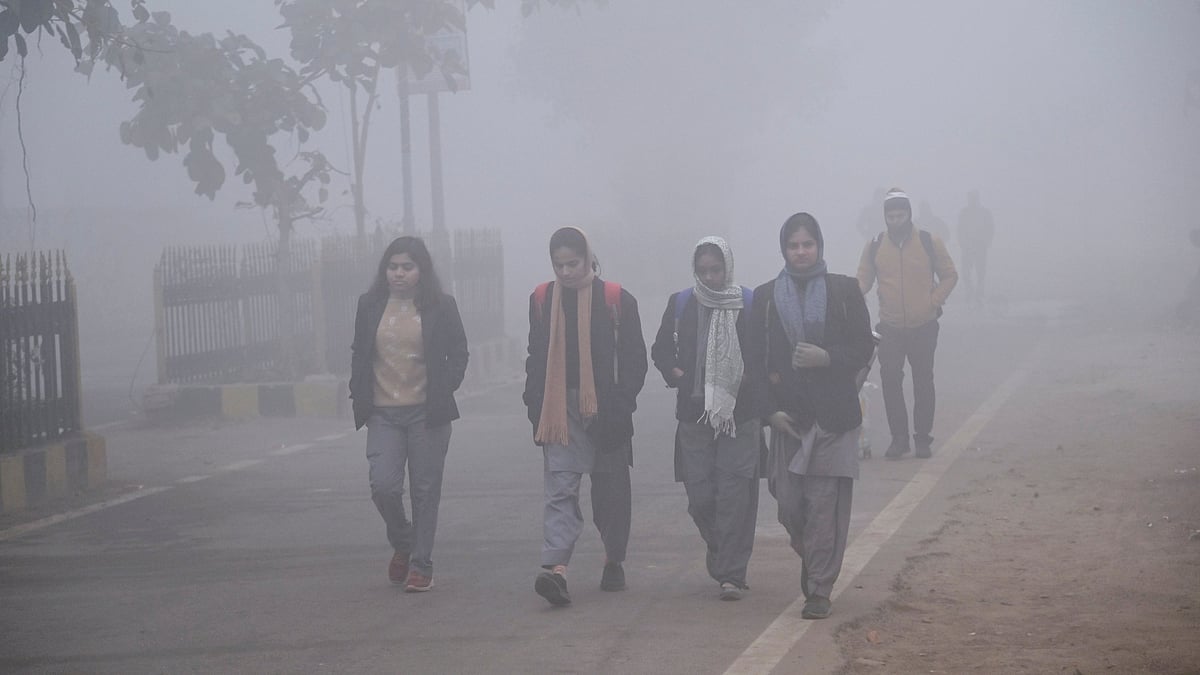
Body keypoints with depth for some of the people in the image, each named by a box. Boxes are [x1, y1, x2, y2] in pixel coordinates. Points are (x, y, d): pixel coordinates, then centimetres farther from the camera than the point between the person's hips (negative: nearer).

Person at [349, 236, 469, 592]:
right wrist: (360, 398, 4)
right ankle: (402, 544, 17)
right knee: (383, 485, -10)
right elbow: (359, 355, 13)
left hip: (427, 413, -1)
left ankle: (421, 566, 11)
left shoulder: (440, 307, 0)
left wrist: (443, 393, -4)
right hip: (384, 413, 1)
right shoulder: (370, 305, 6)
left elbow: (458, 354, 7)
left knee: (425, 491, 2)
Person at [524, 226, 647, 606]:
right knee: (560, 490, -10)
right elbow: (537, 358, 14)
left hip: (605, 412, -1)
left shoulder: (616, 300, -2)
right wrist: (536, 407, 5)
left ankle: (614, 562, 28)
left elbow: (634, 358, 0)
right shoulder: (542, 299, 8)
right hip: (560, 412, 1)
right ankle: (555, 568, -23)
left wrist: (621, 405, -9)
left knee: (611, 492, 10)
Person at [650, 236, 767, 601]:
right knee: (700, 496, 1)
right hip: (694, 416, 2)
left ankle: (731, 572, -4)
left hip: (740, 416, -2)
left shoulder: (748, 304, 3)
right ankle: (719, 549, 28)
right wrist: (674, 372, -1)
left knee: (734, 495, -9)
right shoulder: (680, 304, 9)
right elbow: (661, 349, 17)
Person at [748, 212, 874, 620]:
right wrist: (770, 409, -2)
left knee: (825, 506, -7)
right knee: (789, 505, 0)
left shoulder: (844, 291, 5)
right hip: (787, 416, 2)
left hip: (834, 416, -2)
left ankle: (819, 590, -1)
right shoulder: (765, 297, 9)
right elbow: (756, 360, 9)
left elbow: (863, 349, 5)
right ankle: (811, 561, 28)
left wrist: (827, 358, -13)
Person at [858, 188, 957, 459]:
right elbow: (863, 281, 5)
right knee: (890, 381, -3)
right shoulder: (874, 246, 3)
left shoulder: (930, 242, 0)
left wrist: (934, 301, -8)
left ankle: (923, 438, 16)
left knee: (923, 382, 6)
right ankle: (899, 438, 8)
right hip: (890, 329, 1)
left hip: (924, 327, -1)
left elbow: (949, 276, 6)